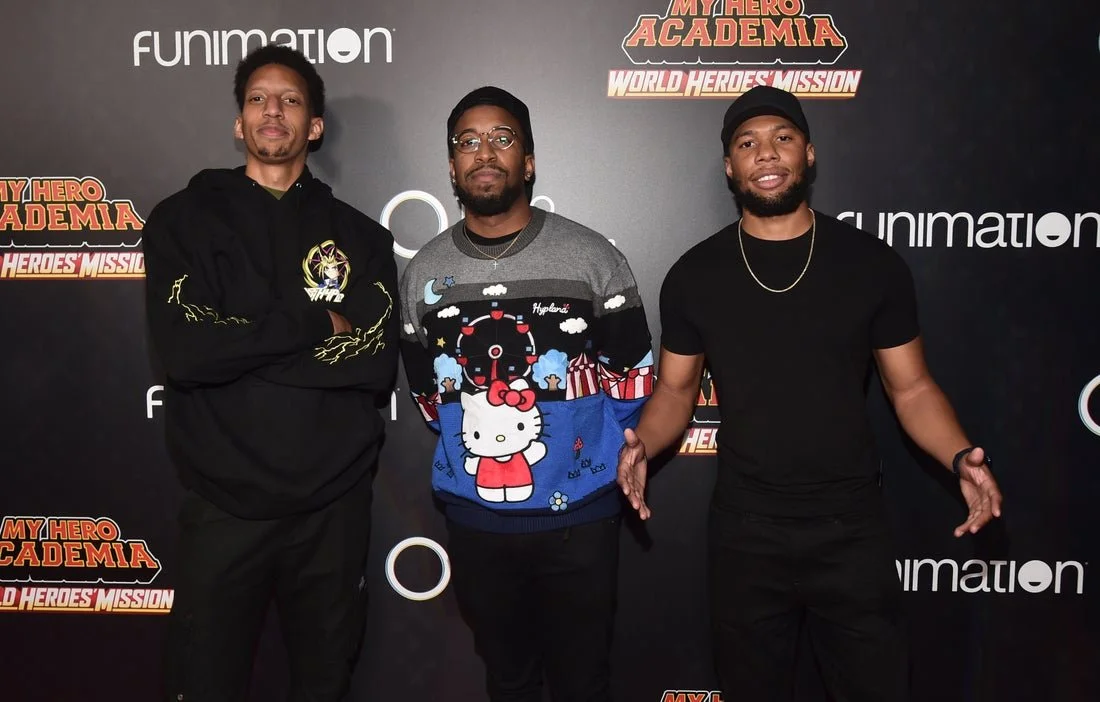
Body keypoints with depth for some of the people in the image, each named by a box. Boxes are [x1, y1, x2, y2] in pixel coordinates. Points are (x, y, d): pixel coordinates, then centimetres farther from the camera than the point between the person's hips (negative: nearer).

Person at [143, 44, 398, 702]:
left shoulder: (360, 236, 5)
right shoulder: (184, 220, 2)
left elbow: (378, 363, -9)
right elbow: (186, 351, -14)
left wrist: (242, 345, -14)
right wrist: (316, 323, -10)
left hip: (335, 505, 2)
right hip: (225, 504, -1)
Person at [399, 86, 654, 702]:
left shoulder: (593, 257, -6)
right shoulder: (424, 273, 2)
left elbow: (634, 376, -1)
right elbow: (427, 395, 11)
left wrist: (595, 461, -1)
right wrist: (481, 449, 8)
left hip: (579, 517, -2)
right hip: (475, 518, 2)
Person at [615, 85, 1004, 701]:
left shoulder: (871, 263, -3)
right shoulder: (695, 275, -1)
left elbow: (912, 387, 2)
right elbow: (676, 390, 5)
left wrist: (961, 457, -15)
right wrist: (643, 445, -15)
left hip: (853, 530, 0)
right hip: (745, 533, 1)